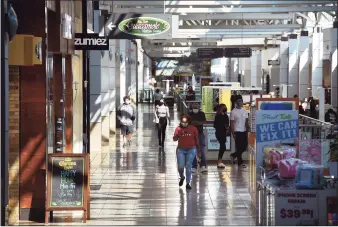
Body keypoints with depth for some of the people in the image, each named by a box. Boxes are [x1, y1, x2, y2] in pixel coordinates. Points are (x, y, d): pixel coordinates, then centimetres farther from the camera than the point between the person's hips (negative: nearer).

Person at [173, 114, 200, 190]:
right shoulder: (178, 129, -2)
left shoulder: (193, 129, -2)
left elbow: (196, 140, 6)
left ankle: (188, 183, 5)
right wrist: (178, 135, -25)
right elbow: (174, 139, -5)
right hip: (181, 150, 1)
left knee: (188, 166, -4)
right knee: (180, 166, -5)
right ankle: (182, 177, 27)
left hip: (191, 150, 0)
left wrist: (198, 151, 10)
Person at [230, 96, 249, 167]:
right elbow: (231, 123, -6)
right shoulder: (233, 112, -5)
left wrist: (247, 127, -9)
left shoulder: (244, 111, 10)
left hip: (244, 131, 6)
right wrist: (233, 133, -12)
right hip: (237, 131, -6)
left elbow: (246, 121, 11)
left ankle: (234, 155, 27)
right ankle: (240, 162, 5)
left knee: (245, 146, 6)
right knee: (239, 147, -4)